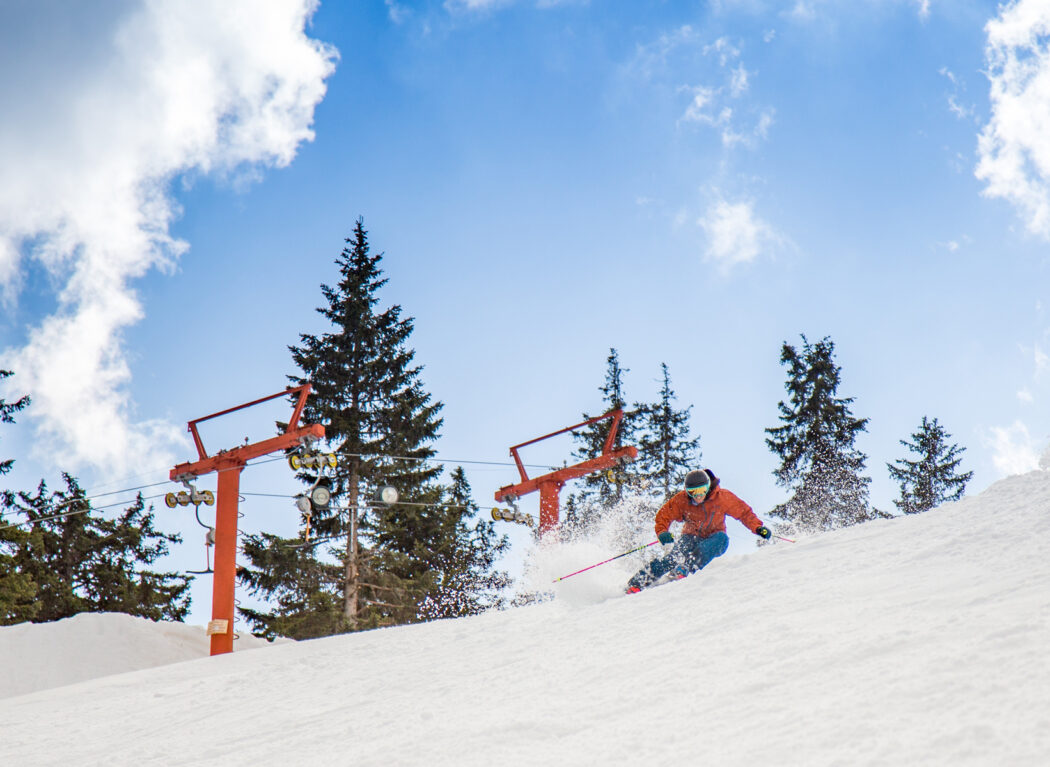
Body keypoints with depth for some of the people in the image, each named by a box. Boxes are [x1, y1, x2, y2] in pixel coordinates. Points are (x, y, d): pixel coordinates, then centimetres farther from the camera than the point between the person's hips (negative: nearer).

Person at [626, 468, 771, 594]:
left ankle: (684, 570, -38)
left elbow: (743, 512, -7)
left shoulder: (722, 497, -16)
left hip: (712, 540, 0)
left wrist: (758, 528, -20)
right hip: (691, 538, 0)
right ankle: (636, 583, -25)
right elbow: (664, 515, -5)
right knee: (676, 556, -28)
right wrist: (662, 532, -24)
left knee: (722, 538, -34)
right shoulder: (681, 499, -14)